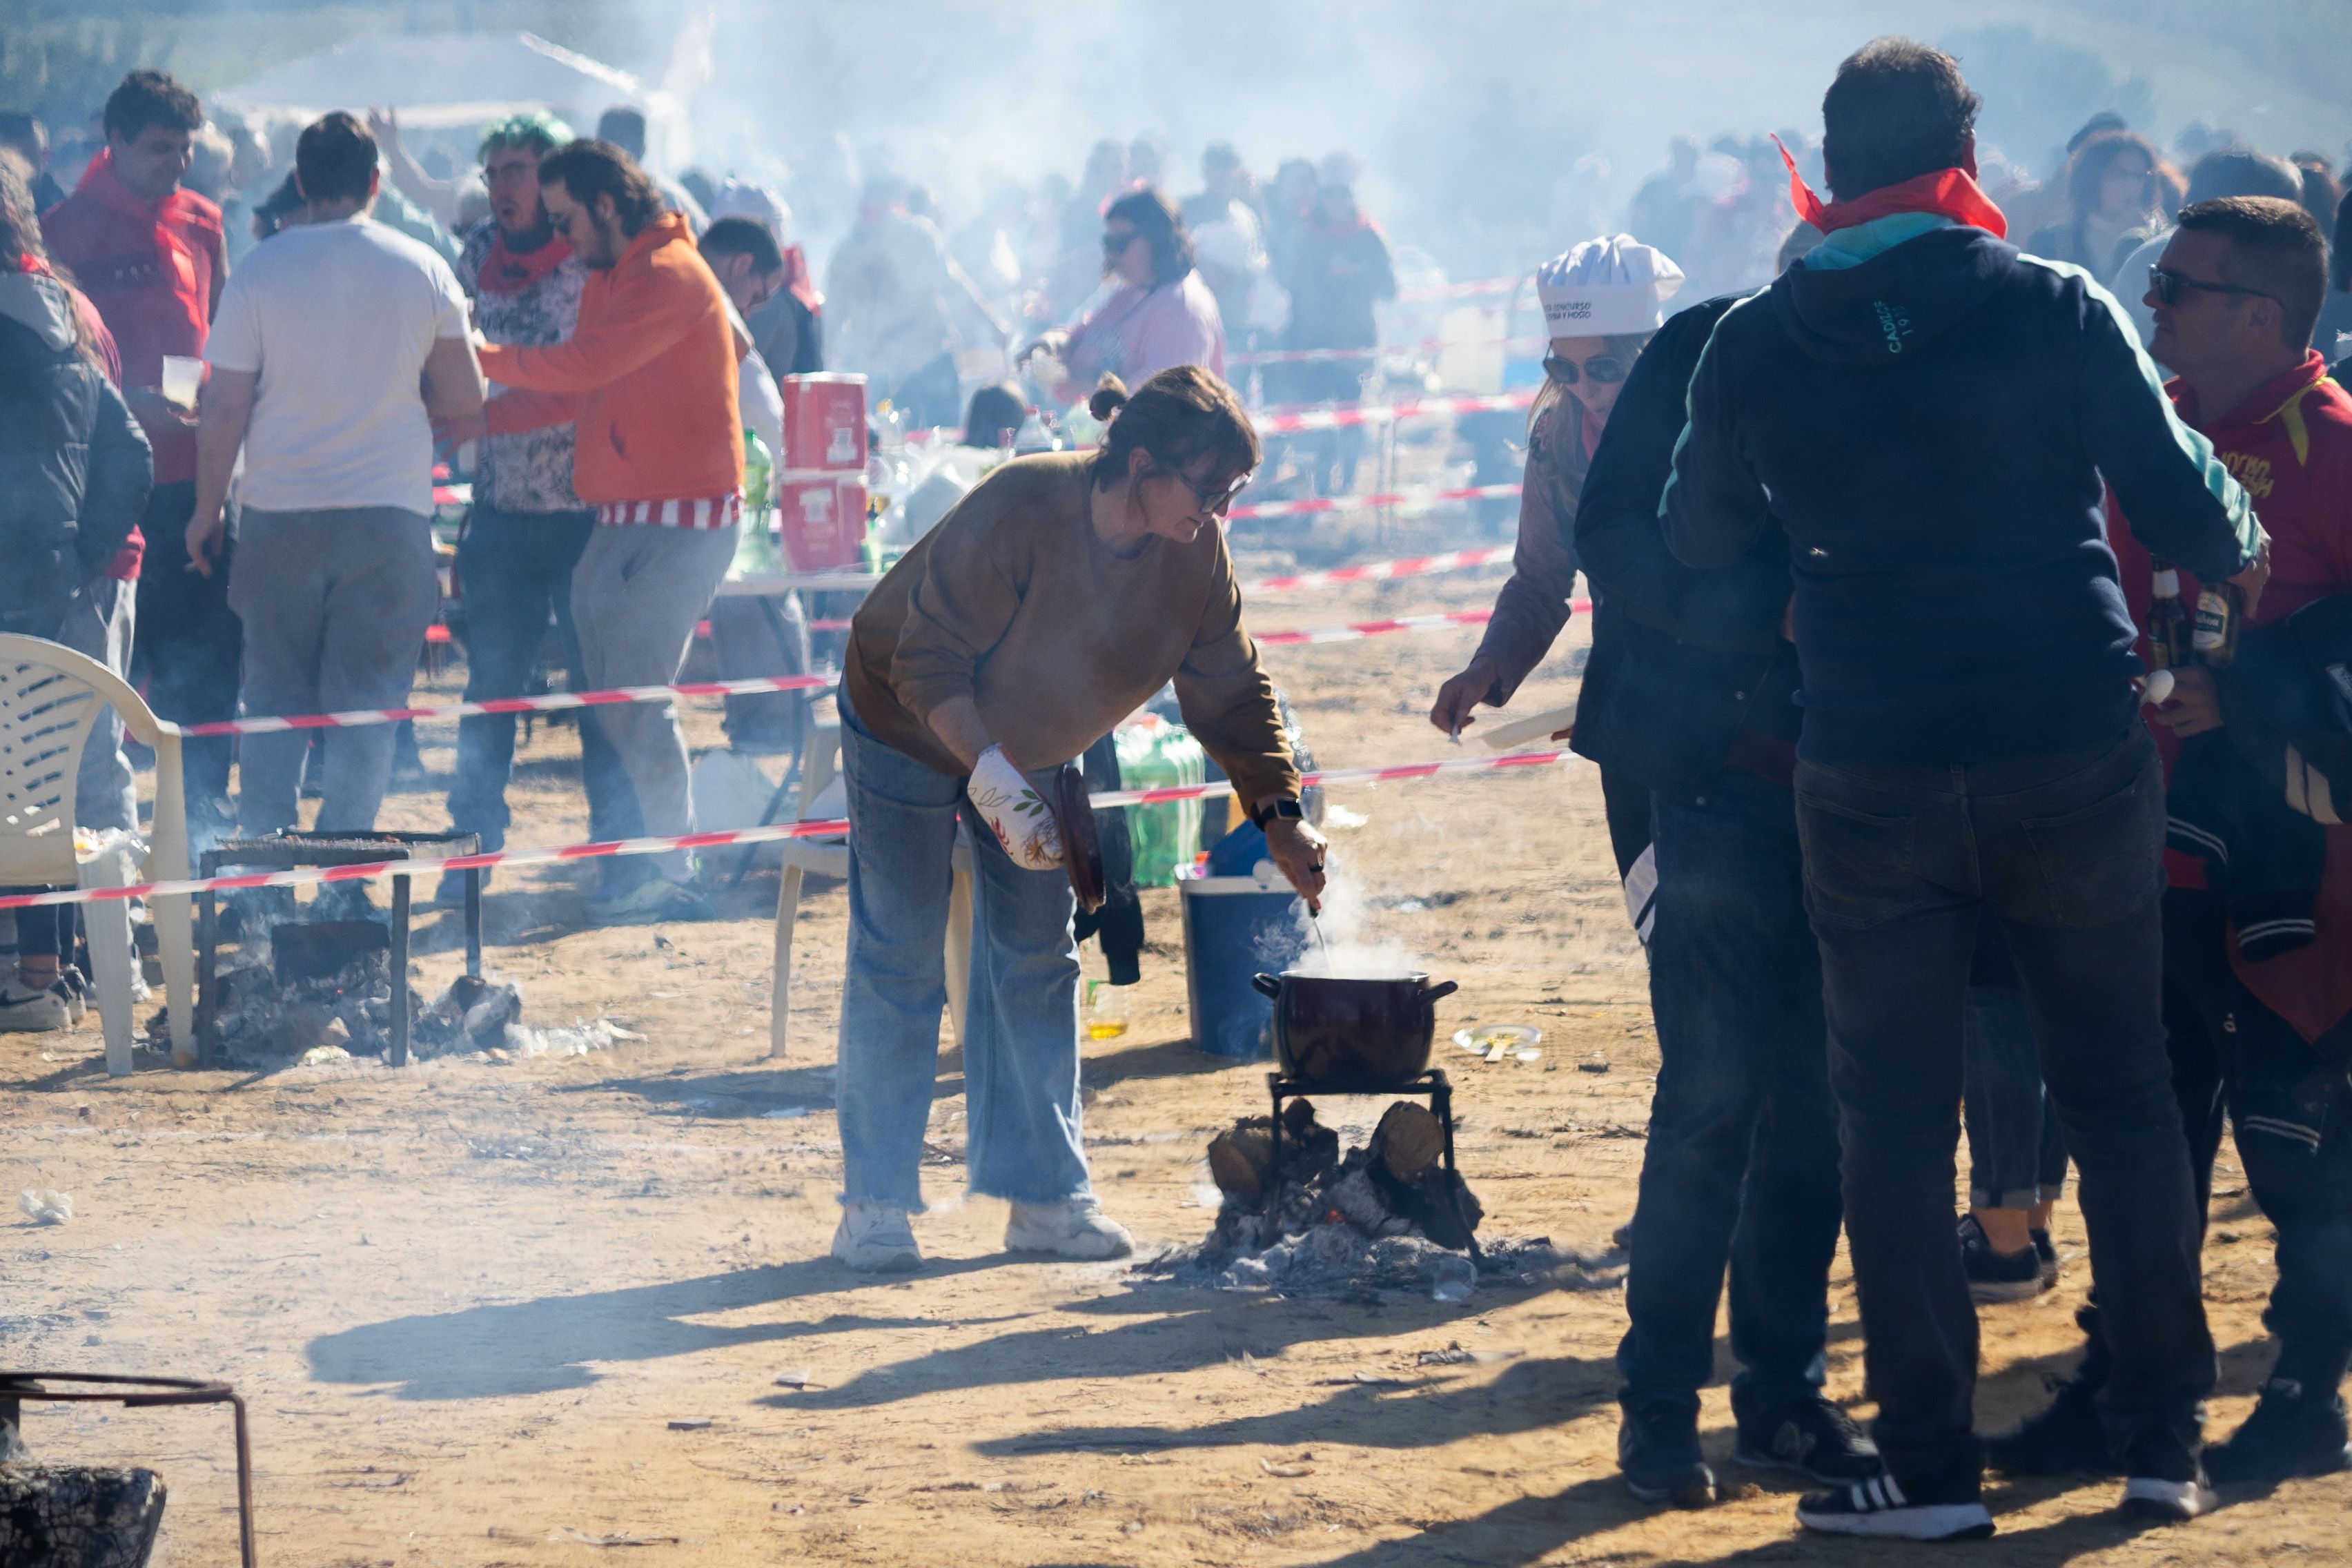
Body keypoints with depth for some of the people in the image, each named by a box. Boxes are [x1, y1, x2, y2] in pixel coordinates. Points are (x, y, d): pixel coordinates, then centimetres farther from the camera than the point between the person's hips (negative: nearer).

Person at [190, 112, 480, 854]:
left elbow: (225, 410, -4)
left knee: (275, 696, 11)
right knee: (367, 705, 5)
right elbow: (464, 397, 2)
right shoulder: (422, 270, -2)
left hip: (281, 515, 0)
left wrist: (207, 510, 8)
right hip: (390, 514, 0)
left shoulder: (260, 272, -5)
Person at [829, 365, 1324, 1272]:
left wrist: (1279, 816, -16)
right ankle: (875, 1202, 2)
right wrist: (990, 774, -39)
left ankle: (1044, 1194, 11)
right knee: (899, 965, -5)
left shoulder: (1195, 555, -17)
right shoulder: (1020, 512, -35)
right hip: (910, 730, -6)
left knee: (1037, 965, 5)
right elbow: (930, 665, -30)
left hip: (1030, 753, 6)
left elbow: (1231, 694, -7)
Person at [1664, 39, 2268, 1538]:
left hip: (1871, 779, 0)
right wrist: (2244, 552, 16)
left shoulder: (1756, 347, -1)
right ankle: (2166, 1436, 13)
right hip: (2074, 754, 0)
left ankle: (1933, 1463, 7)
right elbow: (2186, 499, -5)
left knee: (1896, 1116, 8)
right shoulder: (2058, 311, -7)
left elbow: (1699, 540, 12)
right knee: (2121, 1088, 12)